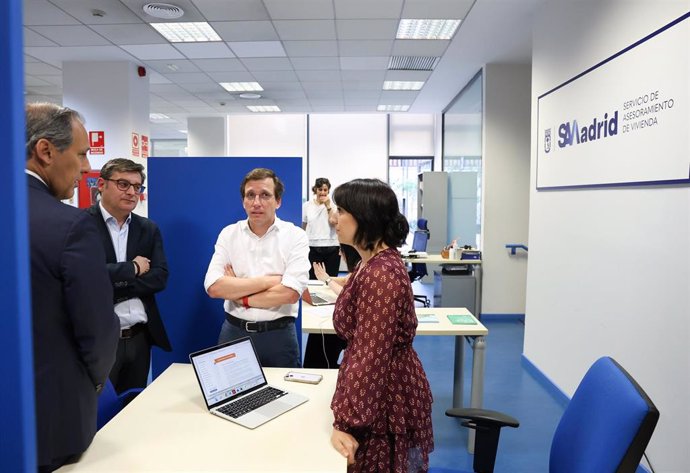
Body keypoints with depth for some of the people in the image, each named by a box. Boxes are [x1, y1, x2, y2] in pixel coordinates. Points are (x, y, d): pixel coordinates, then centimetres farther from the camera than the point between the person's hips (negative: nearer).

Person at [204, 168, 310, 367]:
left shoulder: (295, 236, -7)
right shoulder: (228, 234, 1)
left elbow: (290, 293, -17)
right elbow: (213, 287, -11)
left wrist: (240, 297, -10)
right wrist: (267, 281, -15)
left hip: (278, 334, -2)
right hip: (233, 332, 2)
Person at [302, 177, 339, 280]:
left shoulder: (333, 205, 3)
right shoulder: (307, 205, 6)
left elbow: (333, 222, -12)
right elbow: (303, 227, 12)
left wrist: (328, 205, -10)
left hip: (331, 248, 0)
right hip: (313, 248, 1)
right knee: (313, 279, 2)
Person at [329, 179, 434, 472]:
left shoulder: (380, 273, -27)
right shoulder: (375, 263, 5)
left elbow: (371, 355, -28)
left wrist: (346, 422, -24)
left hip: (387, 397, -10)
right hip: (382, 390, 10)